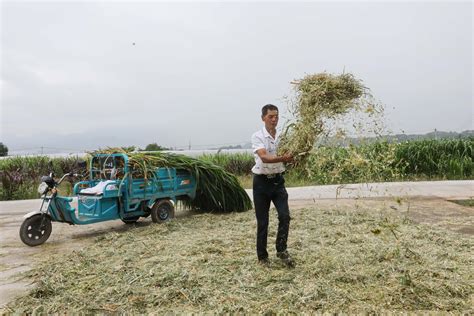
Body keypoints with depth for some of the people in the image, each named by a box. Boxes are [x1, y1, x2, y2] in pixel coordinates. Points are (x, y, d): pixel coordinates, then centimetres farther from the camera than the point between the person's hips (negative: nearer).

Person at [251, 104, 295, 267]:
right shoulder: (258, 136, -11)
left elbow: (287, 157, -1)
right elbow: (264, 157, -26)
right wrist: (282, 158, -42)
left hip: (278, 180, 4)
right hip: (262, 181, -3)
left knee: (285, 215, -8)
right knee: (262, 222, 5)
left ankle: (281, 250, 12)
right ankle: (262, 256, 20)